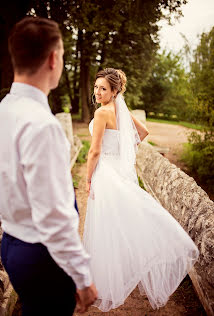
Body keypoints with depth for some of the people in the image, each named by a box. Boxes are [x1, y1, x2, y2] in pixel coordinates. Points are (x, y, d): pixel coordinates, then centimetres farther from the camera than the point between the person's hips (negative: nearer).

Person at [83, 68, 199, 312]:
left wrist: (88, 178, -8)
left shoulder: (102, 112, -17)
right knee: (125, 221, 19)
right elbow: (143, 132, 20)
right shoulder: (122, 110, 8)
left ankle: (108, 286, 15)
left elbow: (95, 150, -18)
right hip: (122, 171, 9)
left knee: (108, 229, 2)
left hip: (106, 173, -8)